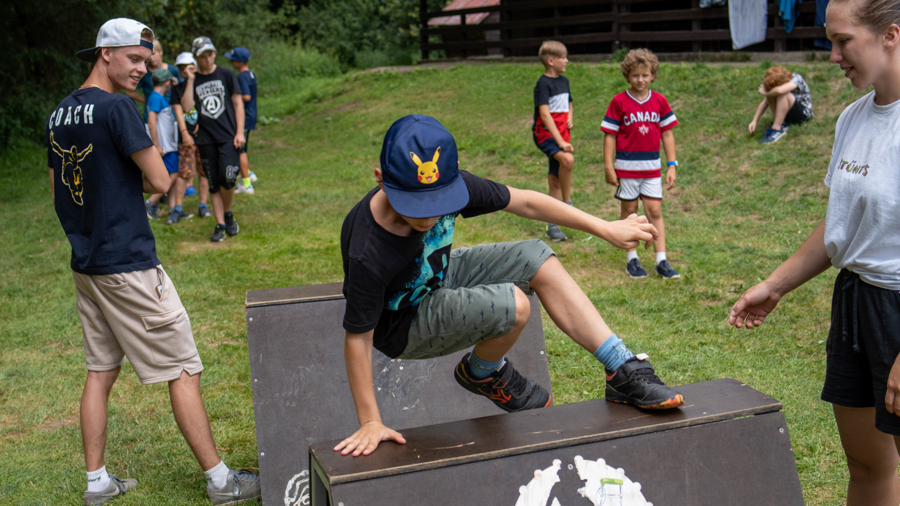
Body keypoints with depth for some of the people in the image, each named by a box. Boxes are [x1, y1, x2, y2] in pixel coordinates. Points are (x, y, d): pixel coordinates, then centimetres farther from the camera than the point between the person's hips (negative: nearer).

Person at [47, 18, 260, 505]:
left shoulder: (59, 114, 10)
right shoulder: (117, 107, -16)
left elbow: (57, 192, 18)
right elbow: (160, 181, -14)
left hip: (85, 265, 9)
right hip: (129, 265, -9)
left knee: (100, 372, 16)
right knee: (184, 372, 0)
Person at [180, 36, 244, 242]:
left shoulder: (226, 75, 5)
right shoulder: (193, 80, 8)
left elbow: (238, 103, 4)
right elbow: (187, 107, -5)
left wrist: (239, 132, -4)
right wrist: (190, 80, -8)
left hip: (228, 136, -2)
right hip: (206, 139, 2)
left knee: (227, 179, -16)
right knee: (213, 184, 5)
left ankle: (228, 214, 10)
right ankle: (220, 224, 12)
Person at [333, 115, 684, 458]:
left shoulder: (449, 183, -22)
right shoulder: (368, 255, -37)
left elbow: (523, 202, -10)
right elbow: (358, 337, -26)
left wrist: (606, 229, -4)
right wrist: (370, 423, -19)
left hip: (440, 276, 7)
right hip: (406, 326, -7)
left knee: (537, 259, -6)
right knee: (513, 306, -28)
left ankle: (624, 372, 3)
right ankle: (482, 373, 7)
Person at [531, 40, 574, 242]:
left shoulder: (563, 81, 13)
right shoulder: (543, 83, -12)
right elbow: (544, 114, -19)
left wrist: (570, 118, 4)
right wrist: (561, 142, -24)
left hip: (561, 135, 7)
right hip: (545, 133, -7)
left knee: (555, 181, 7)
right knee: (568, 159, -33)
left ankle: (552, 226, 12)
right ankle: (567, 203, -17)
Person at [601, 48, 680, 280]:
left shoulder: (659, 101, 3)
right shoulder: (619, 102, -6)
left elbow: (667, 133, 6)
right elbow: (610, 135, -5)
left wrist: (672, 165, 2)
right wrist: (608, 167, -8)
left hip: (652, 166, 2)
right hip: (626, 166, -2)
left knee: (655, 211, 1)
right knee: (629, 211, 8)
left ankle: (662, 261, 5)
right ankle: (631, 259, 18)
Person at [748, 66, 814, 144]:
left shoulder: (796, 79, -24)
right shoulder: (775, 82, -5)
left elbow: (780, 90, -45)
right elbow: (765, 102, -5)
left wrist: (765, 93, -27)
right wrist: (754, 121, -14)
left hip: (804, 112, -7)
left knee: (783, 94, -32)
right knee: (770, 93, -15)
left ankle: (776, 129, -31)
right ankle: (782, 123, -14)